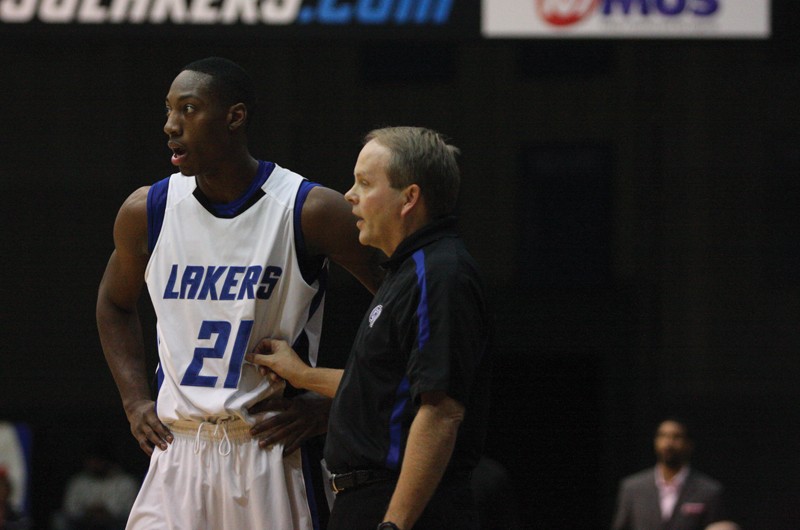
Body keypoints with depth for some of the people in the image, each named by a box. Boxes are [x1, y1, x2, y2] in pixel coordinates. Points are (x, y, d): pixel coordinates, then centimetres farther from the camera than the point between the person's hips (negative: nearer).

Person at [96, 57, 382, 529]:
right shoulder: (147, 211, 3)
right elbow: (115, 304, 23)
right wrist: (136, 401, 11)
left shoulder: (309, 211, -8)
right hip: (177, 451, 3)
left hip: (271, 451, -3)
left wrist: (331, 405, -6)